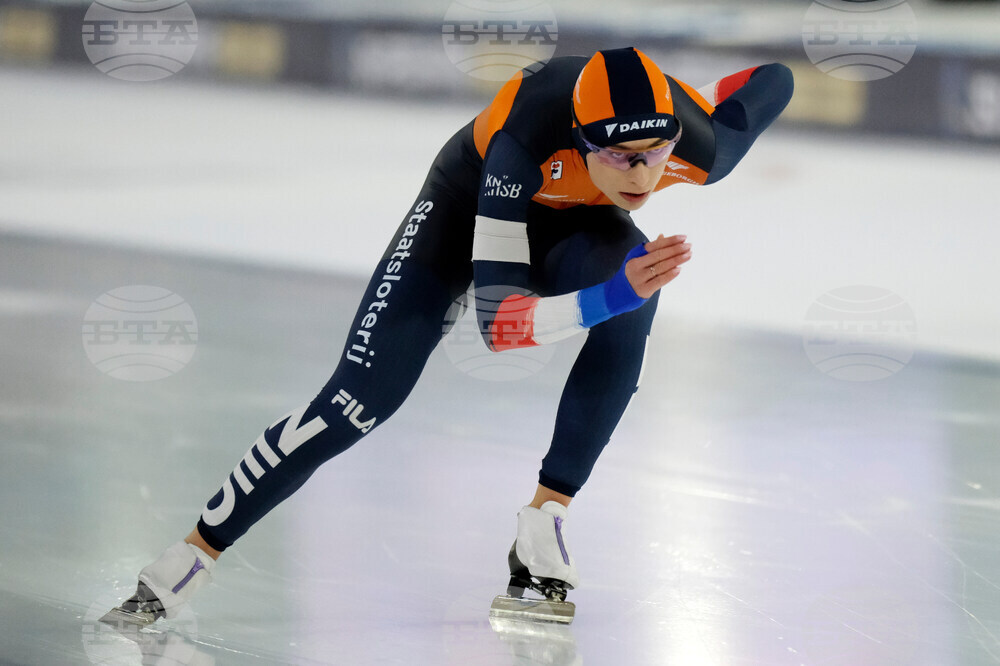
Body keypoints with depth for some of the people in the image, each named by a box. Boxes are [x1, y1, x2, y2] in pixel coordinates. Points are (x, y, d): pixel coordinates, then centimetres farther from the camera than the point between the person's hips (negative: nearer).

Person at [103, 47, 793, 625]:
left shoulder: (699, 145, -34)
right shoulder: (526, 135, -43)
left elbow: (775, 79, -9)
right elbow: (496, 317, -42)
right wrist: (607, 297, -56)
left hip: (576, 217, 3)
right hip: (474, 197, -3)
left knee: (635, 289, -32)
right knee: (362, 398, -14)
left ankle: (545, 519, -20)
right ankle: (188, 559, -4)